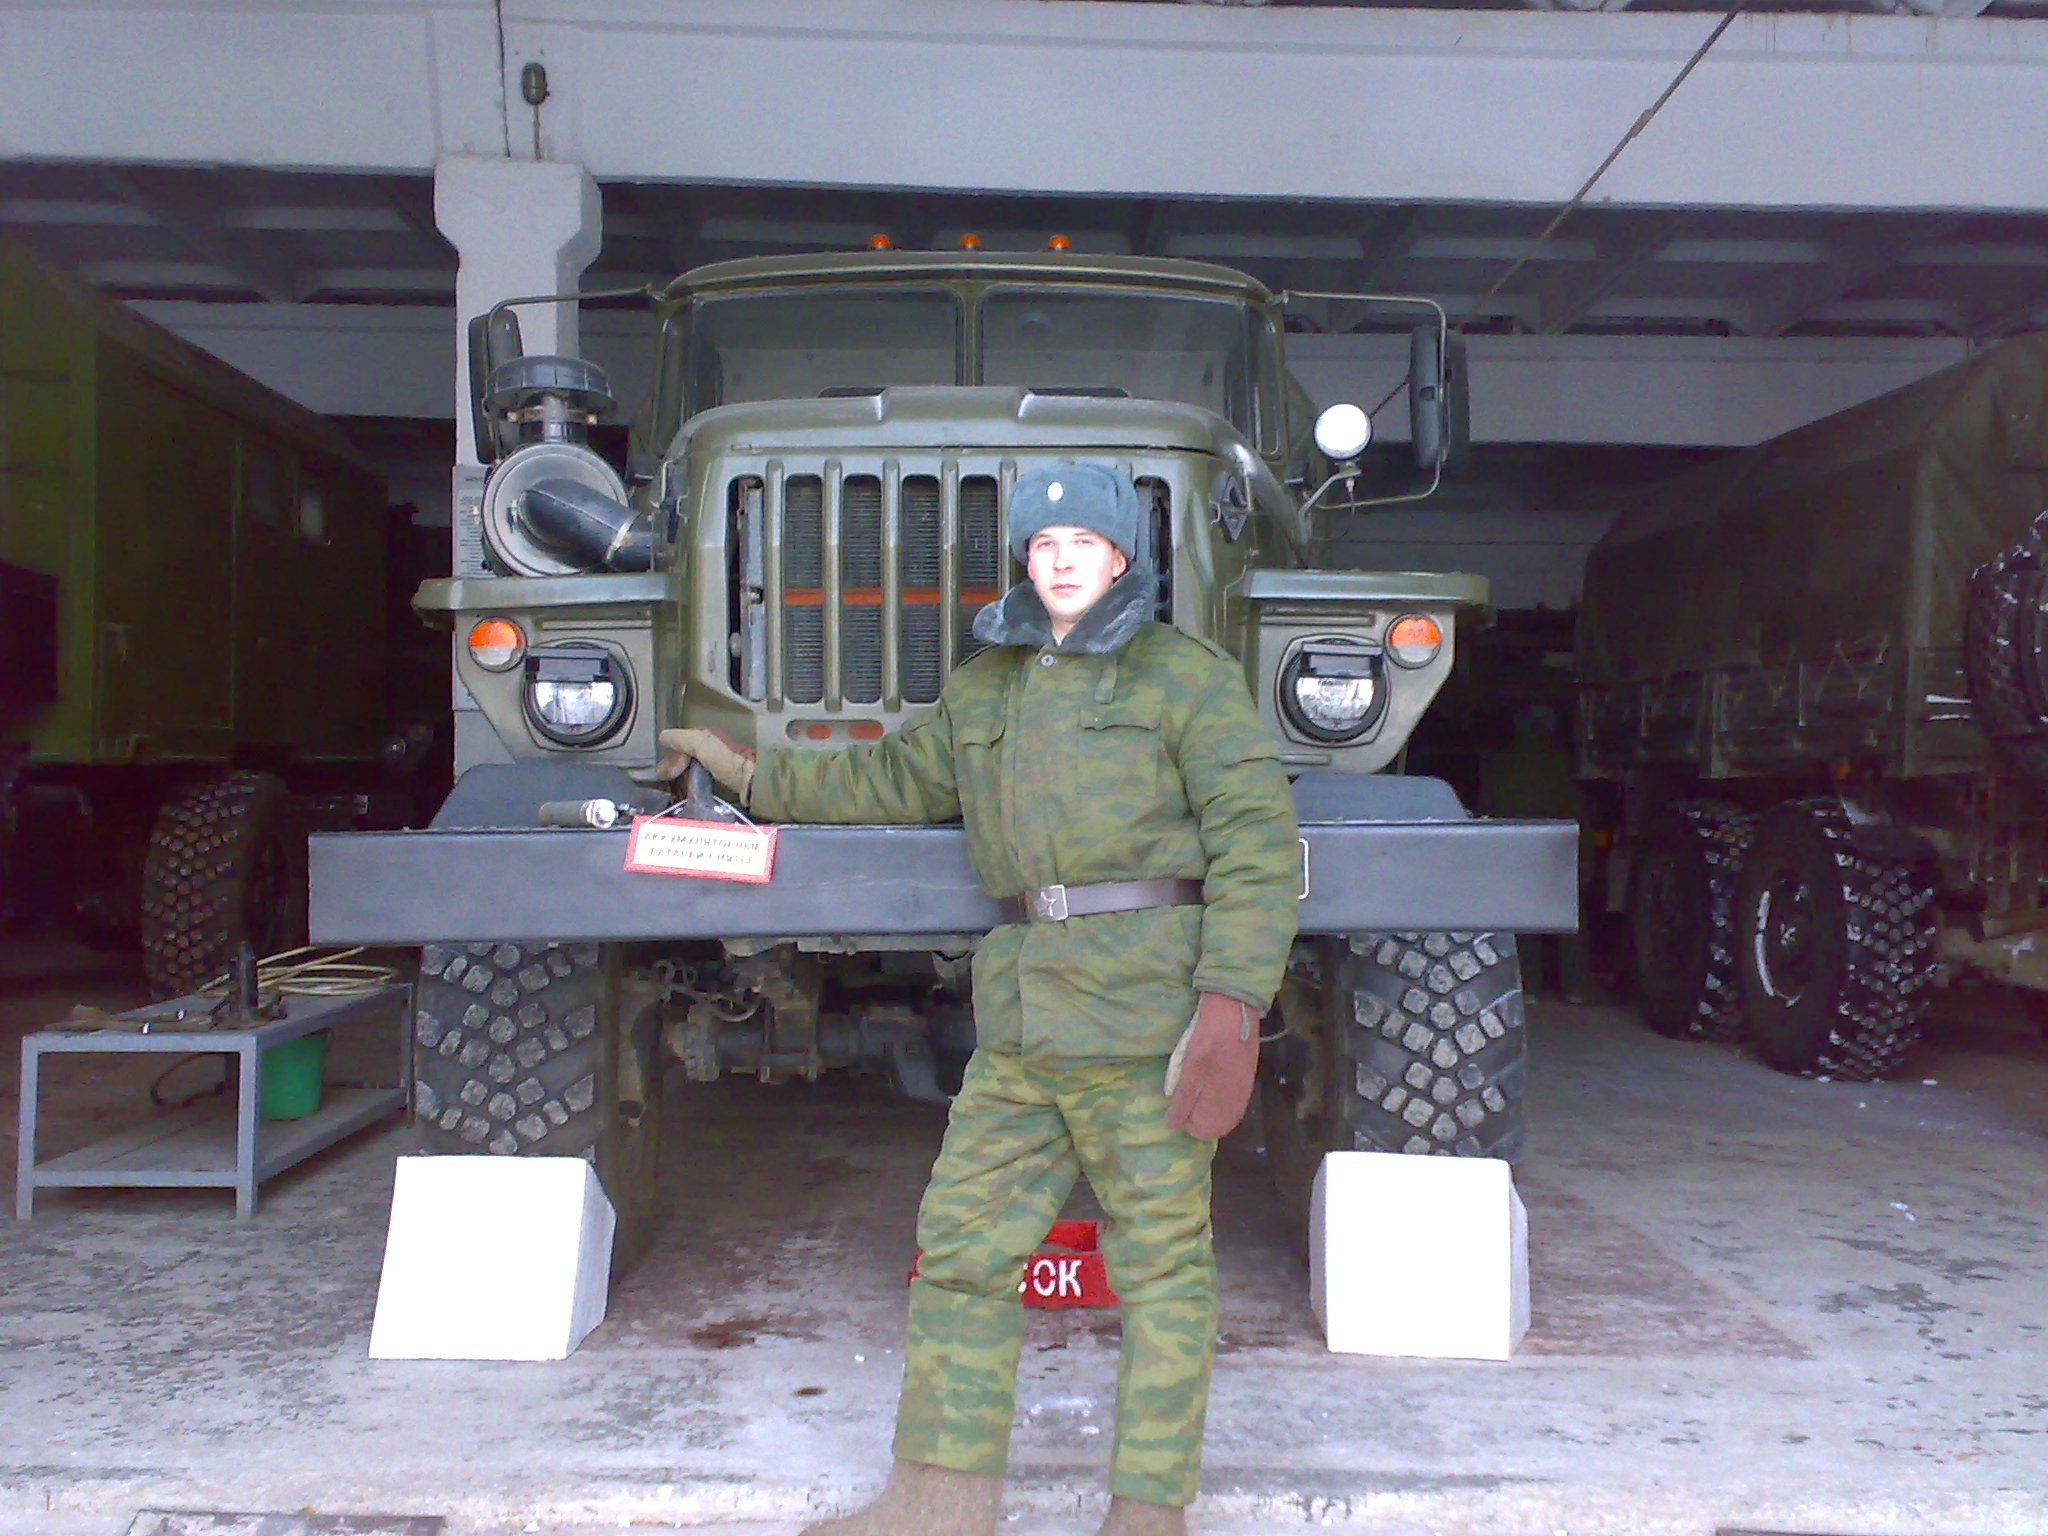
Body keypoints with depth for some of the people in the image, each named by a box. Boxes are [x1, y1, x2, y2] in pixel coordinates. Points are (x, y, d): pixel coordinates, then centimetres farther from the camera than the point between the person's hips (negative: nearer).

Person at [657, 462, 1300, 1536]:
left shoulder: (1186, 675, 0)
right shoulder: (981, 688, 18)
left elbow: (1256, 837, -7)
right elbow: (898, 780, 29)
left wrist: (1233, 998, -16)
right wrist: (752, 775, 30)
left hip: (1145, 1004, -6)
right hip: (1021, 1007, 6)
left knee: (1159, 1257, 2)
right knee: (962, 1241, 7)